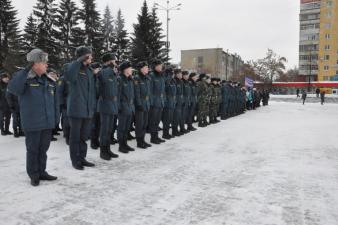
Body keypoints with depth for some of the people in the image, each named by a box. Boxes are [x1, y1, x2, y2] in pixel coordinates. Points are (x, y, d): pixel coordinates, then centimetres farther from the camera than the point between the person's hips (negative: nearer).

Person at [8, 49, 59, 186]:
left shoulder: (49, 82, 10)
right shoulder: (26, 79, -6)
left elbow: (55, 103, 14)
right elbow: (12, 88, -27)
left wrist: (56, 120, 11)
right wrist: (26, 71, -28)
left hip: (48, 123, 5)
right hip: (32, 124, -5)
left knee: (43, 149, 14)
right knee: (33, 149, 5)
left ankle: (41, 172, 28)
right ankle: (34, 175, 20)